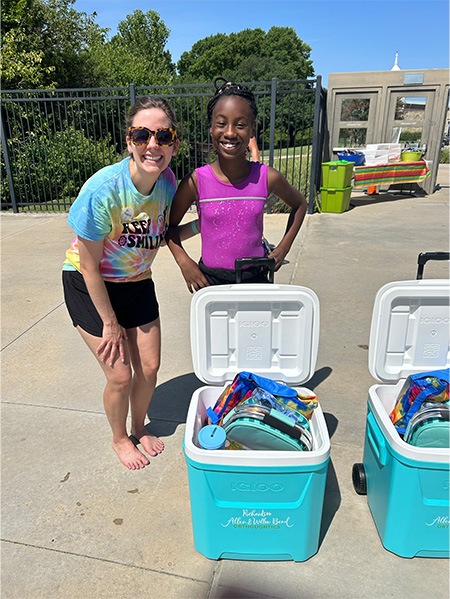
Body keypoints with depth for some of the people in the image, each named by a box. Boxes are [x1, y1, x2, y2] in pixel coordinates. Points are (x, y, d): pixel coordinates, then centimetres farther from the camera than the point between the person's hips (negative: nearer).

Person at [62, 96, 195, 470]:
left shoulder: (167, 181, -14)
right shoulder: (103, 189, -31)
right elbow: (89, 267, -21)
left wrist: (203, 223, -8)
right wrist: (110, 324, -14)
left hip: (137, 282, 5)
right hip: (91, 286, -5)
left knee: (149, 368, 9)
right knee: (120, 375, -1)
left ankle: (140, 428, 41)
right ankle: (120, 438, 32)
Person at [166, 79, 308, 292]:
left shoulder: (267, 178, -9)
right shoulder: (196, 181, -12)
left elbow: (299, 204, 10)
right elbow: (170, 224, 2)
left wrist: (283, 248, 3)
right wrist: (184, 262, -11)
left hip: (255, 277, 1)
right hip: (210, 280, -1)